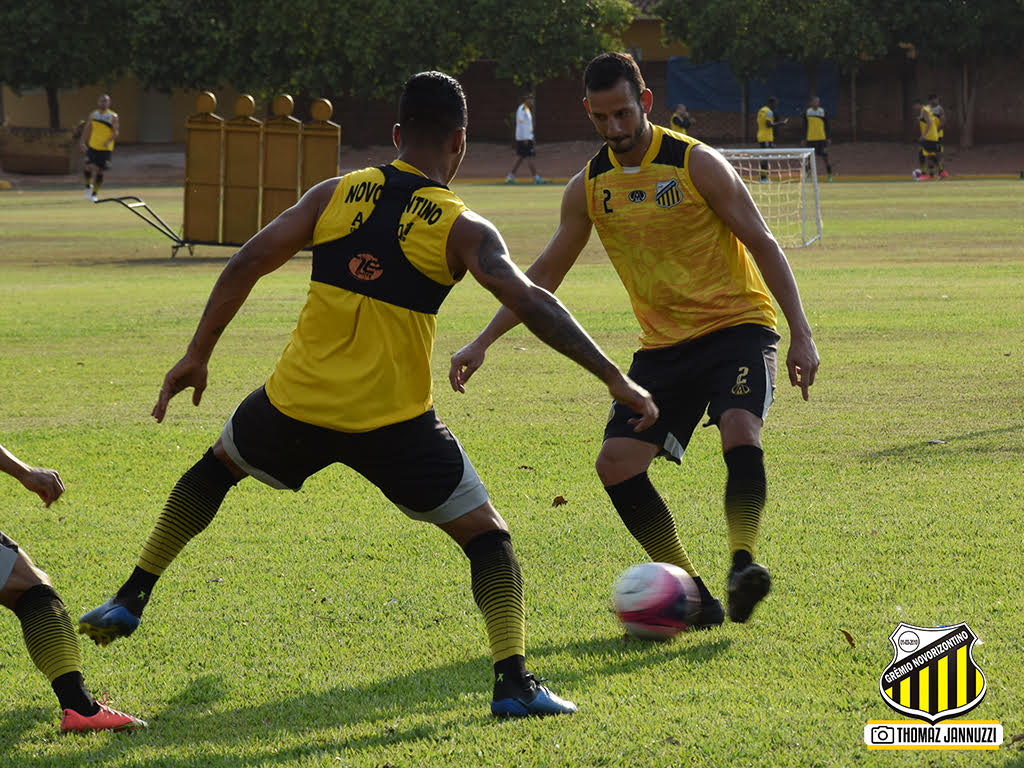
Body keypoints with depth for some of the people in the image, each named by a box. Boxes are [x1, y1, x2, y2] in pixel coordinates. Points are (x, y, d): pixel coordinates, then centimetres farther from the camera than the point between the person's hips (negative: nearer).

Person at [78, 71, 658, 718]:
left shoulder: (335, 195, 5)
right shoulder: (463, 229, -4)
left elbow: (246, 265, 5)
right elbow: (531, 304, -15)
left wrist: (197, 356, 14)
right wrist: (615, 380, -13)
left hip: (297, 403, 3)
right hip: (394, 421, -3)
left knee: (216, 468, 32)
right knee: (488, 538, 9)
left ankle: (131, 600, 32)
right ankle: (514, 680, -7)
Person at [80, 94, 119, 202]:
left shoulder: (113, 116, -1)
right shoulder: (93, 115, 8)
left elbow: (116, 132, -8)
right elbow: (87, 130, 13)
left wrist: (109, 141, -26)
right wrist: (83, 143, 1)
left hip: (106, 148, -2)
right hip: (92, 146, 2)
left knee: (100, 171, 2)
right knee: (89, 166, -16)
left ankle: (94, 194, 14)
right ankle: (88, 186, 10)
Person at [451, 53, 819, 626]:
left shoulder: (697, 164, -11)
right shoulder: (589, 187, 4)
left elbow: (763, 245, -9)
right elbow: (544, 274, 14)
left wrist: (801, 334, -17)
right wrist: (484, 342, 8)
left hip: (736, 326, -5)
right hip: (665, 344, 5)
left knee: (740, 432, -32)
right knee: (617, 463, -10)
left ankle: (743, 561, -33)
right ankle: (692, 594, -6)